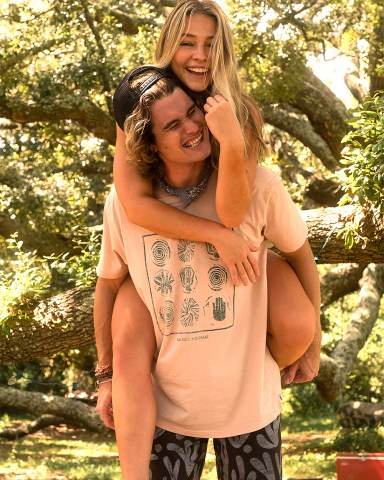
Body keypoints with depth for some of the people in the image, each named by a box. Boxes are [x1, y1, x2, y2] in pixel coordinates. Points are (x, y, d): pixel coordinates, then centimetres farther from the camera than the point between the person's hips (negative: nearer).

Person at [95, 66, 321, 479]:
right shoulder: (124, 202, -11)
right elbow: (108, 286, 5)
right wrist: (107, 375, 9)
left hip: (250, 400, -1)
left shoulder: (256, 186, -15)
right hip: (168, 404, 1)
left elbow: (298, 253, 2)